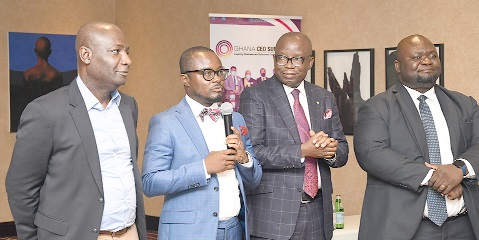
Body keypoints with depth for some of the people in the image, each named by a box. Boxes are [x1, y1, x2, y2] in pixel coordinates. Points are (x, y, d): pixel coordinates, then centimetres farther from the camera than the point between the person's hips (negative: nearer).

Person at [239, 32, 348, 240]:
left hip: (318, 212, 5)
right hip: (274, 213, -4)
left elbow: (342, 154, 12)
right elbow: (252, 153, -14)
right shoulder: (254, 97, -4)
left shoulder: (325, 99, 12)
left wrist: (330, 149, -11)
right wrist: (303, 151, -19)